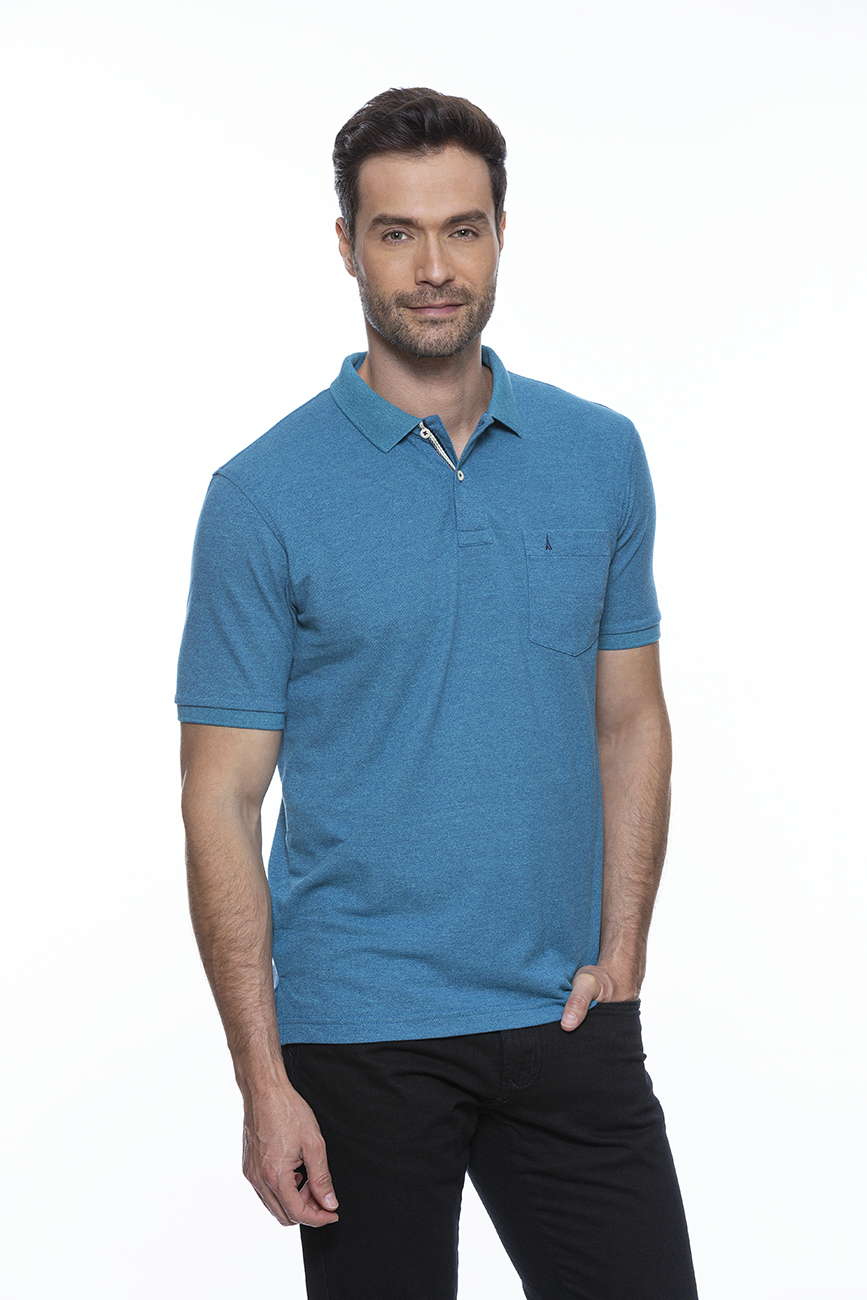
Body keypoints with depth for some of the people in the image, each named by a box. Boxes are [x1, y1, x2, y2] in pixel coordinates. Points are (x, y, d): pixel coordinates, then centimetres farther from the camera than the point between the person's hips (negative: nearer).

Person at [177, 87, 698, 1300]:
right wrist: (264, 1080, -12)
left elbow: (630, 720, 9)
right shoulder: (264, 496, -7)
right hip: (362, 1034, -2)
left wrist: (618, 965, 0)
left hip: (561, 1019, 3)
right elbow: (222, 798, -7)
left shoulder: (603, 457, 4)